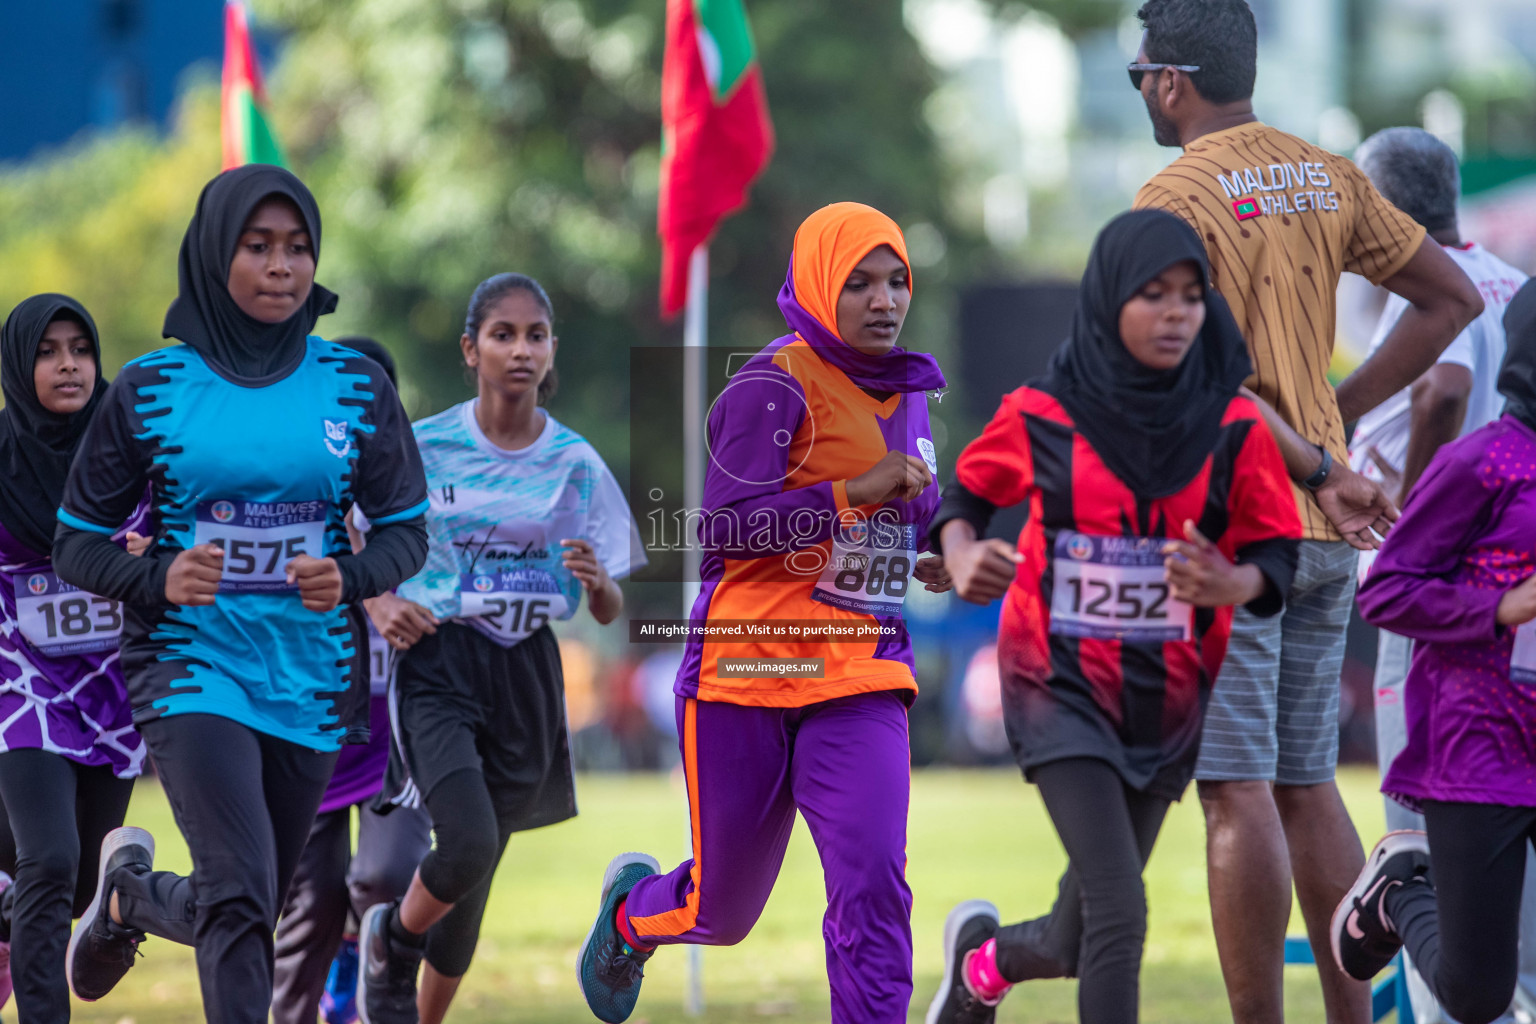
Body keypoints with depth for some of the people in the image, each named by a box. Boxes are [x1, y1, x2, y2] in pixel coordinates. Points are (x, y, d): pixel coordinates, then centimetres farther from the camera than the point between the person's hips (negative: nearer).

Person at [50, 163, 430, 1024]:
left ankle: (130, 894, 46)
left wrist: (349, 579, -15)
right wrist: (159, 579, -19)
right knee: (239, 897, -21)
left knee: (251, 912, 15)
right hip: (190, 666, -4)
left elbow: (407, 528, 8)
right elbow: (78, 542, 2)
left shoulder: (356, 387, 2)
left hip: (309, 682, 4)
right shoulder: (150, 390, -3)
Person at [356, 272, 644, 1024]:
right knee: (468, 843, -24)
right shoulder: (424, 448, -4)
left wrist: (598, 582, -18)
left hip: (527, 676, 3)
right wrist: (381, 605, -14)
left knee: (475, 878, 9)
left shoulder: (576, 464, 1)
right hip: (439, 664, -3)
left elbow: (609, 612, 5)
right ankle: (391, 939, 7)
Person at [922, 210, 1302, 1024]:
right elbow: (967, 491, 10)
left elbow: (1276, 558, -1)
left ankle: (984, 958, 47)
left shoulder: (1233, 429, -5)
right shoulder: (1042, 415, -7)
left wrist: (1231, 583, -24)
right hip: (1062, 689, -3)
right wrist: (962, 555, -11)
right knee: (1118, 914, -20)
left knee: (1077, 948, 12)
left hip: (1170, 702, 3)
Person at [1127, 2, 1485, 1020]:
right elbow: (1454, 298, 15)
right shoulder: (1328, 179, 10)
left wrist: (1319, 469, -16)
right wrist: (1335, 415, 12)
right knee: (1308, 784, 13)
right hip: (1326, 538, 7)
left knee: (1238, 793, -6)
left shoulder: (1177, 197, -11)